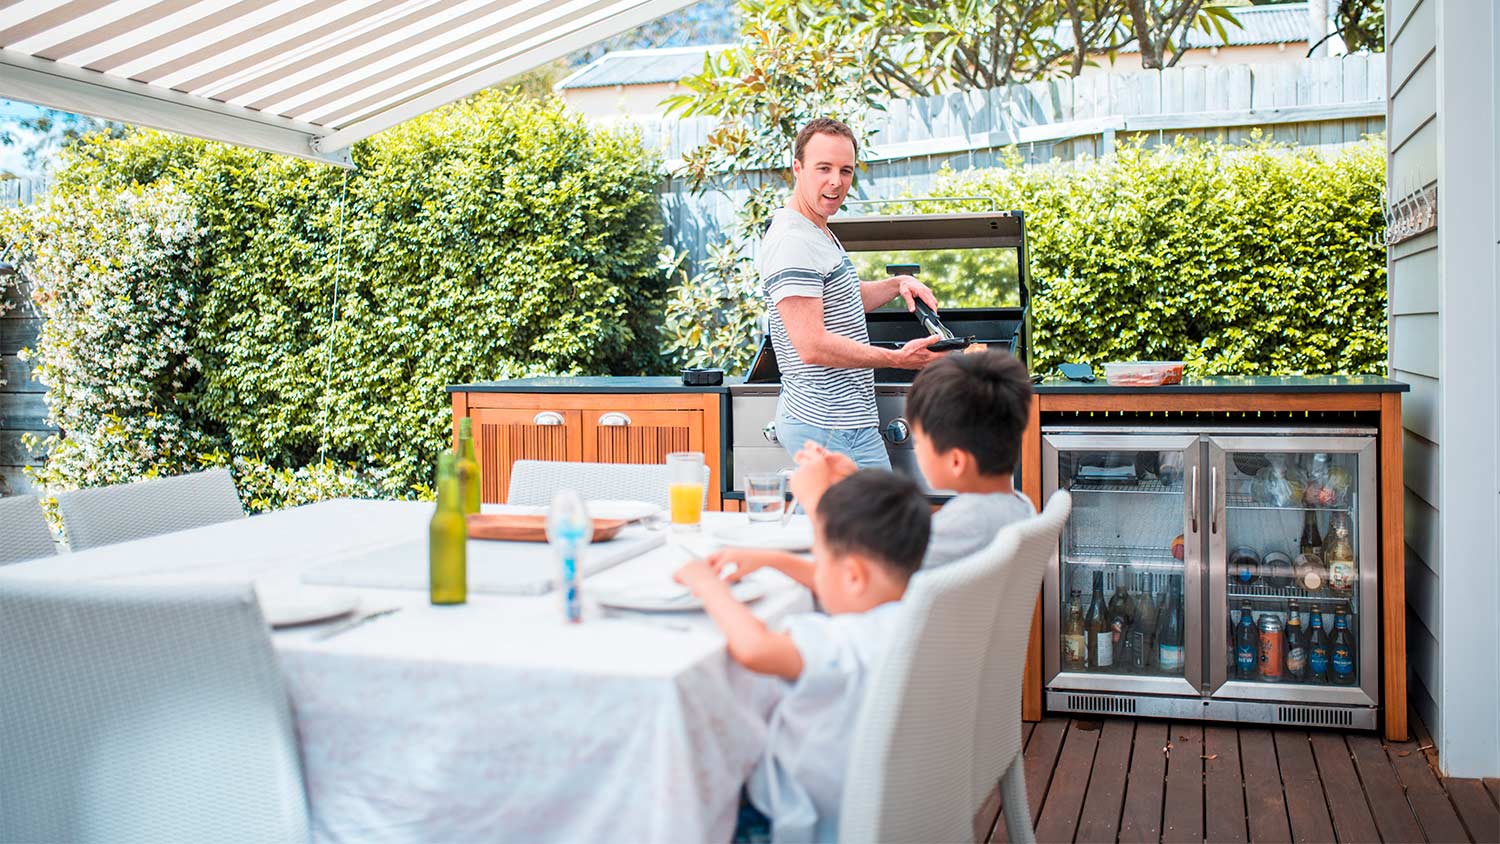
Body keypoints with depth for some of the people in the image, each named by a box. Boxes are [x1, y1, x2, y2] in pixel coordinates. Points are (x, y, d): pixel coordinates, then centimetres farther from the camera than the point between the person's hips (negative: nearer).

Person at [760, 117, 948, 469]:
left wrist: (898, 284, 13)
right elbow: (813, 346, -25)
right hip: (829, 426, -10)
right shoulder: (792, 241, -19)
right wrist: (898, 358, -19)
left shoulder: (821, 233, 15)